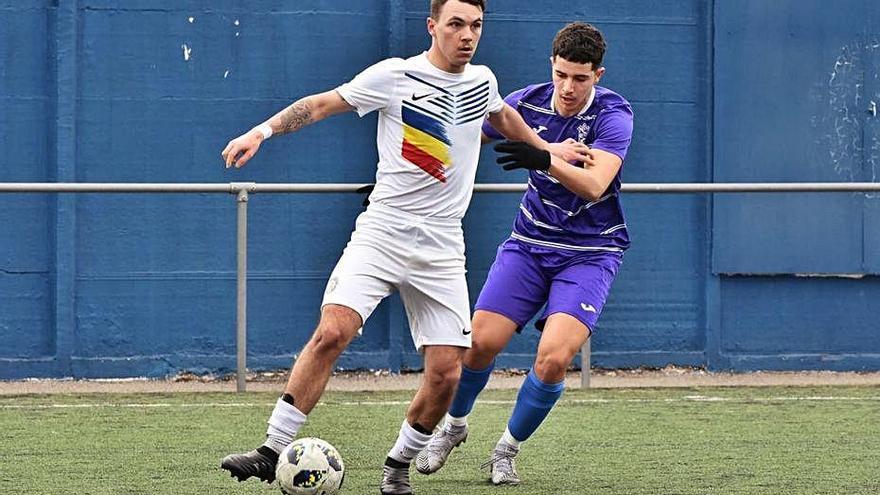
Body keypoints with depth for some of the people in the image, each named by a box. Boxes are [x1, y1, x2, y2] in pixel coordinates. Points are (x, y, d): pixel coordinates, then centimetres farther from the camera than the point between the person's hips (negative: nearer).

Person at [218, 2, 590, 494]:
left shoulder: (481, 81, 11)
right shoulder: (395, 76, -3)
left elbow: (503, 116, 35)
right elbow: (322, 103, 1)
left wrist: (548, 149, 38)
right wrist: (263, 131, -10)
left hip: (442, 250, 4)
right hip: (382, 229, -4)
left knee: (446, 373, -5)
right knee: (332, 332, -23)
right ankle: (273, 451, -17)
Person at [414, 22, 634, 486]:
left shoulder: (613, 114, -17)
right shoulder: (528, 103, -6)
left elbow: (595, 184, -33)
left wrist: (547, 160, -49)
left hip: (590, 252, -3)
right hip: (530, 241, 3)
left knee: (553, 357, -21)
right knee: (480, 342, -9)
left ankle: (506, 450, 4)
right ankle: (453, 426, 22)